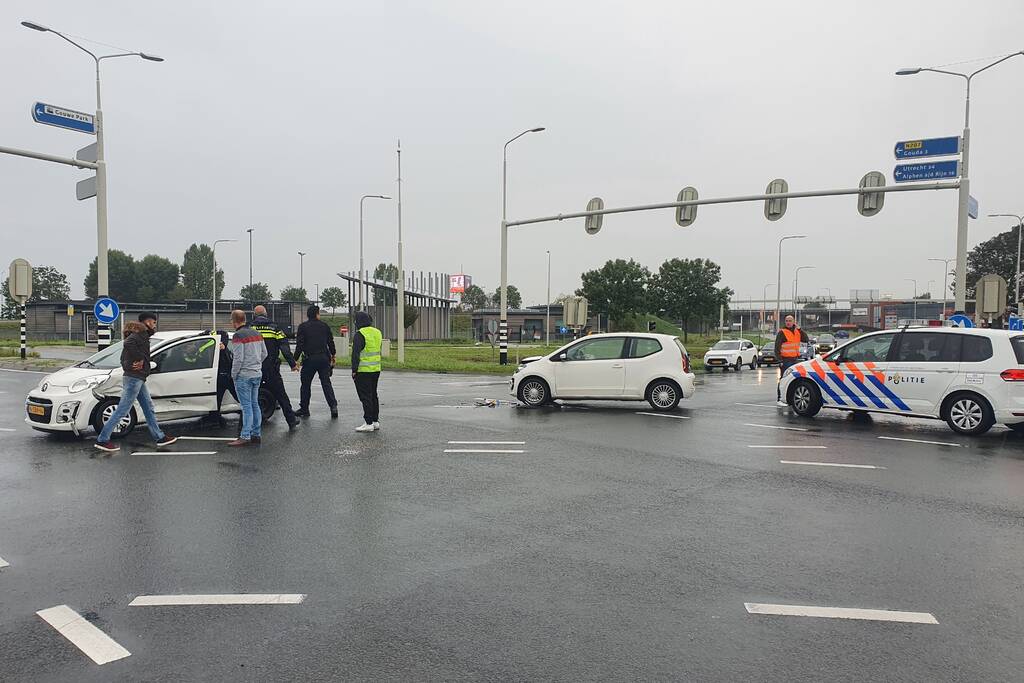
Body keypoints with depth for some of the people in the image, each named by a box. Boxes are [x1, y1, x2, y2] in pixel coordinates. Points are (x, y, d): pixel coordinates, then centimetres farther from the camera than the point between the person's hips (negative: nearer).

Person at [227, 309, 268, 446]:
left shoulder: (238, 336, -14)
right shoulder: (256, 333, 11)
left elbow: (238, 358, -18)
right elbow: (264, 353, 16)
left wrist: (234, 374, -7)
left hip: (244, 375, -8)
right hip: (257, 374, 8)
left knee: (246, 406, -7)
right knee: (254, 404, 13)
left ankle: (245, 437, -5)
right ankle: (256, 434, 18)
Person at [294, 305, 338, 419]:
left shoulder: (303, 327, -1)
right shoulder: (324, 326, 7)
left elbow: (299, 345, -8)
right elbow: (331, 342, 11)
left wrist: (295, 359, -5)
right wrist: (332, 356, 22)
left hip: (309, 359, -2)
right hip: (324, 358, 2)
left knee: (305, 384, 9)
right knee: (326, 383, 4)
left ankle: (304, 409, 14)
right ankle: (333, 406, -10)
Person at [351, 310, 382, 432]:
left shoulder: (360, 334, -14)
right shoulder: (377, 332, 11)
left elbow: (356, 354, -16)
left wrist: (354, 370, -12)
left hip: (363, 371, -8)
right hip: (376, 369, 8)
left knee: (365, 397, -3)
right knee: (373, 395, 15)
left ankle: (369, 423, -3)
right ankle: (376, 421, 19)